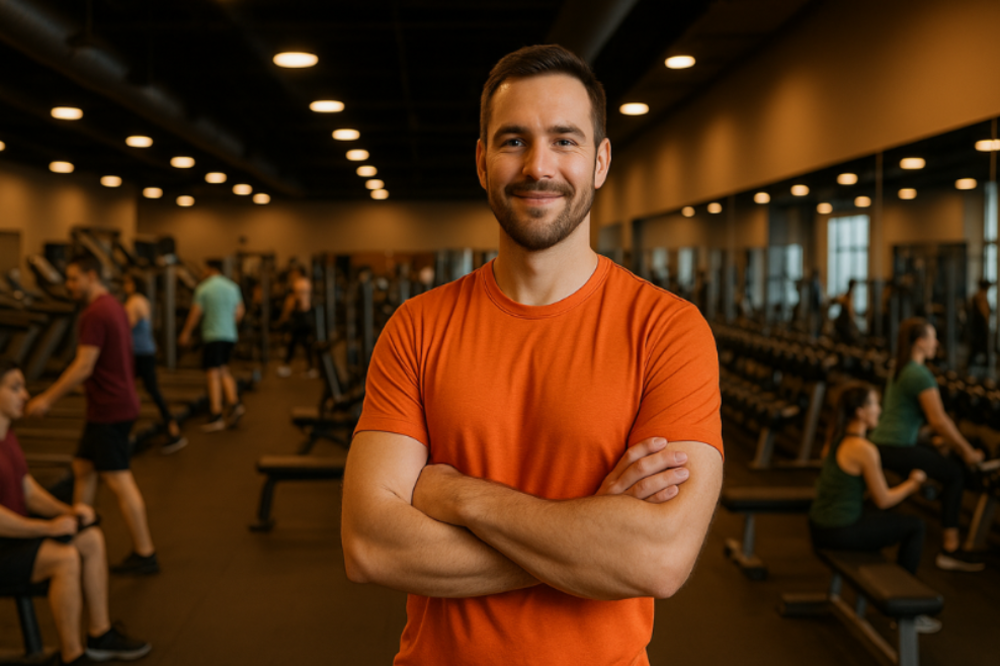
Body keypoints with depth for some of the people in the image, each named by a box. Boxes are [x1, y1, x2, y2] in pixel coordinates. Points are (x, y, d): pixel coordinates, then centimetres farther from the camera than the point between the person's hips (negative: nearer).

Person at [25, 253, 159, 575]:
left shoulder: (94, 314, -18)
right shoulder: (115, 307, 13)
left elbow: (83, 367, -21)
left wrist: (48, 398, -14)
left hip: (109, 411, -10)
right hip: (117, 404, 10)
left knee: (119, 481, -4)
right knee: (83, 468, 18)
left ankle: (145, 554, 1)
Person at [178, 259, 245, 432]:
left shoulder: (203, 288, -6)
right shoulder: (232, 287, 9)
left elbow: (195, 313, -4)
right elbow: (239, 312, 12)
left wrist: (186, 333, 7)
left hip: (213, 335, -6)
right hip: (230, 335, 6)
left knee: (213, 374, -5)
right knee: (224, 371, 18)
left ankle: (216, 416, -9)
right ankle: (234, 404, -1)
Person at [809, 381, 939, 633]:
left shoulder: (838, 437, 7)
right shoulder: (864, 449, -20)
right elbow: (883, 500, -10)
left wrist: (905, 484, 20)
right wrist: (913, 482, 6)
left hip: (818, 527, 9)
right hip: (840, 533, -9)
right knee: (916, 527, 6)